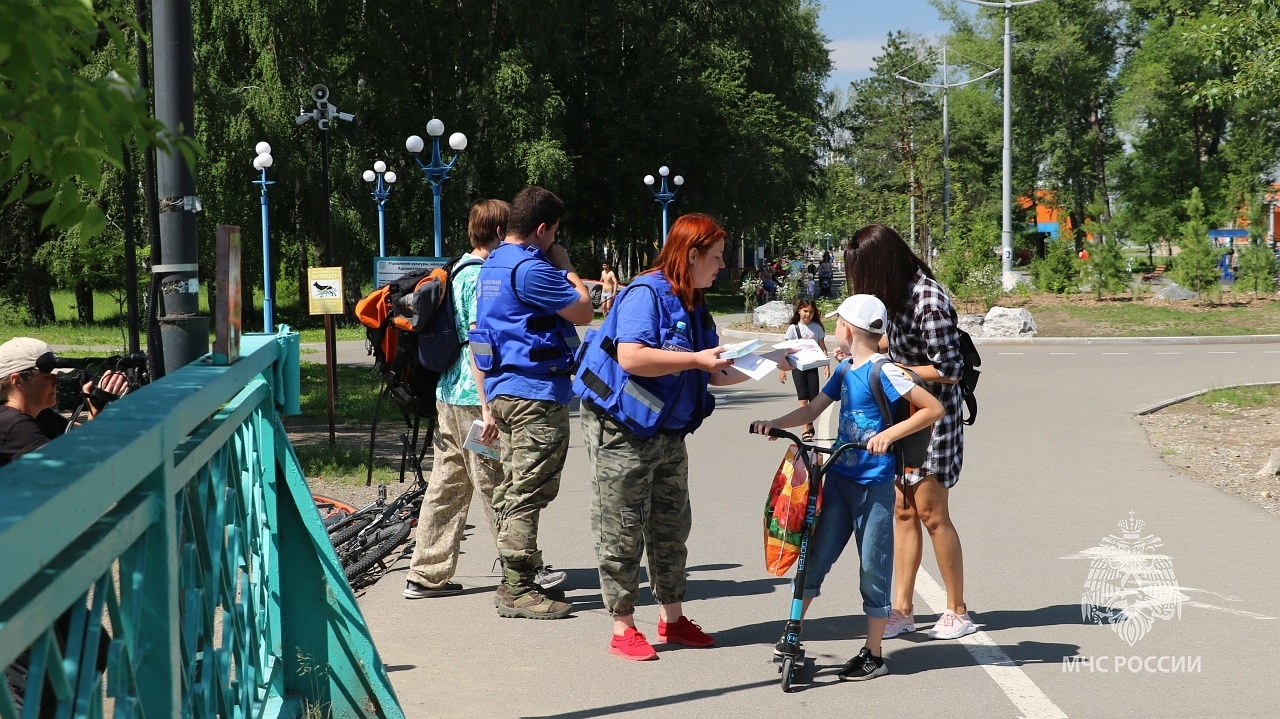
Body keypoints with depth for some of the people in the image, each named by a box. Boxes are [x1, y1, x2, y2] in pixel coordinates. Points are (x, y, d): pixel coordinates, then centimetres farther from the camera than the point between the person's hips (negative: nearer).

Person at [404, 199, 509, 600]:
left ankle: (426, 576, 15)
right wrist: (488, 404, -22)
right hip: (473, 396, -10)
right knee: (496, 488, 0)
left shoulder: (462, 271, 17)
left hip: (448, 394, 10)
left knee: (447, 486, 11)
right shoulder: (481, 276, -14)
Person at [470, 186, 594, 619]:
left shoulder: (492, 265, 15)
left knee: (513, 490, 14)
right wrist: (565, 267, 2)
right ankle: (517, 591, -3)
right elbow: (584, 312, -12)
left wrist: (491, 404, 22)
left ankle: (514, 583, 21)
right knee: (528, 493, -6)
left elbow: (481, 338, 19)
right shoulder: (530, 268, -17)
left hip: (503, 389, 10)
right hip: (537, 393, -10)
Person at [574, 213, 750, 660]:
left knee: (672, 529, 15)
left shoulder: (693, 305, 11)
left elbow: (712, 374, 15)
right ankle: (623, 628, 8)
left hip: (668, 433, 10)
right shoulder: (647, 293, -17)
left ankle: (672, 619, 26)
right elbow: (631, 357, -30)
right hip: (622, 432, -9)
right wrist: (697, 359, -29)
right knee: (622, 533, -1)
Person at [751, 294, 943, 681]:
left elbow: (934, 407, -17)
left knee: (873, 565, 2)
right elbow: (812, 410, 12)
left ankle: (873, 655, 11)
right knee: (816, 554, 9)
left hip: (873, 482, -7)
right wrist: (774, 424, -3)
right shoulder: (845, 370, 9)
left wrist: (890, 434, -24)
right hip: (839, 475, 7)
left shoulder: (883, 371, -15)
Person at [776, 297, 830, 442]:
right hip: (798, 366, -2)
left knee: (814, 399, -1)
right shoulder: (793, 328, -1)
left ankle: (810, 425, 21)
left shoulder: (817, 327, 5)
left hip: (812, 366, 2)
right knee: (803, 398, -6)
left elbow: (822, 347, 9)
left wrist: (827, 365, 3)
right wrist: (782, 369, -5)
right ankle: (806, 430, -4)